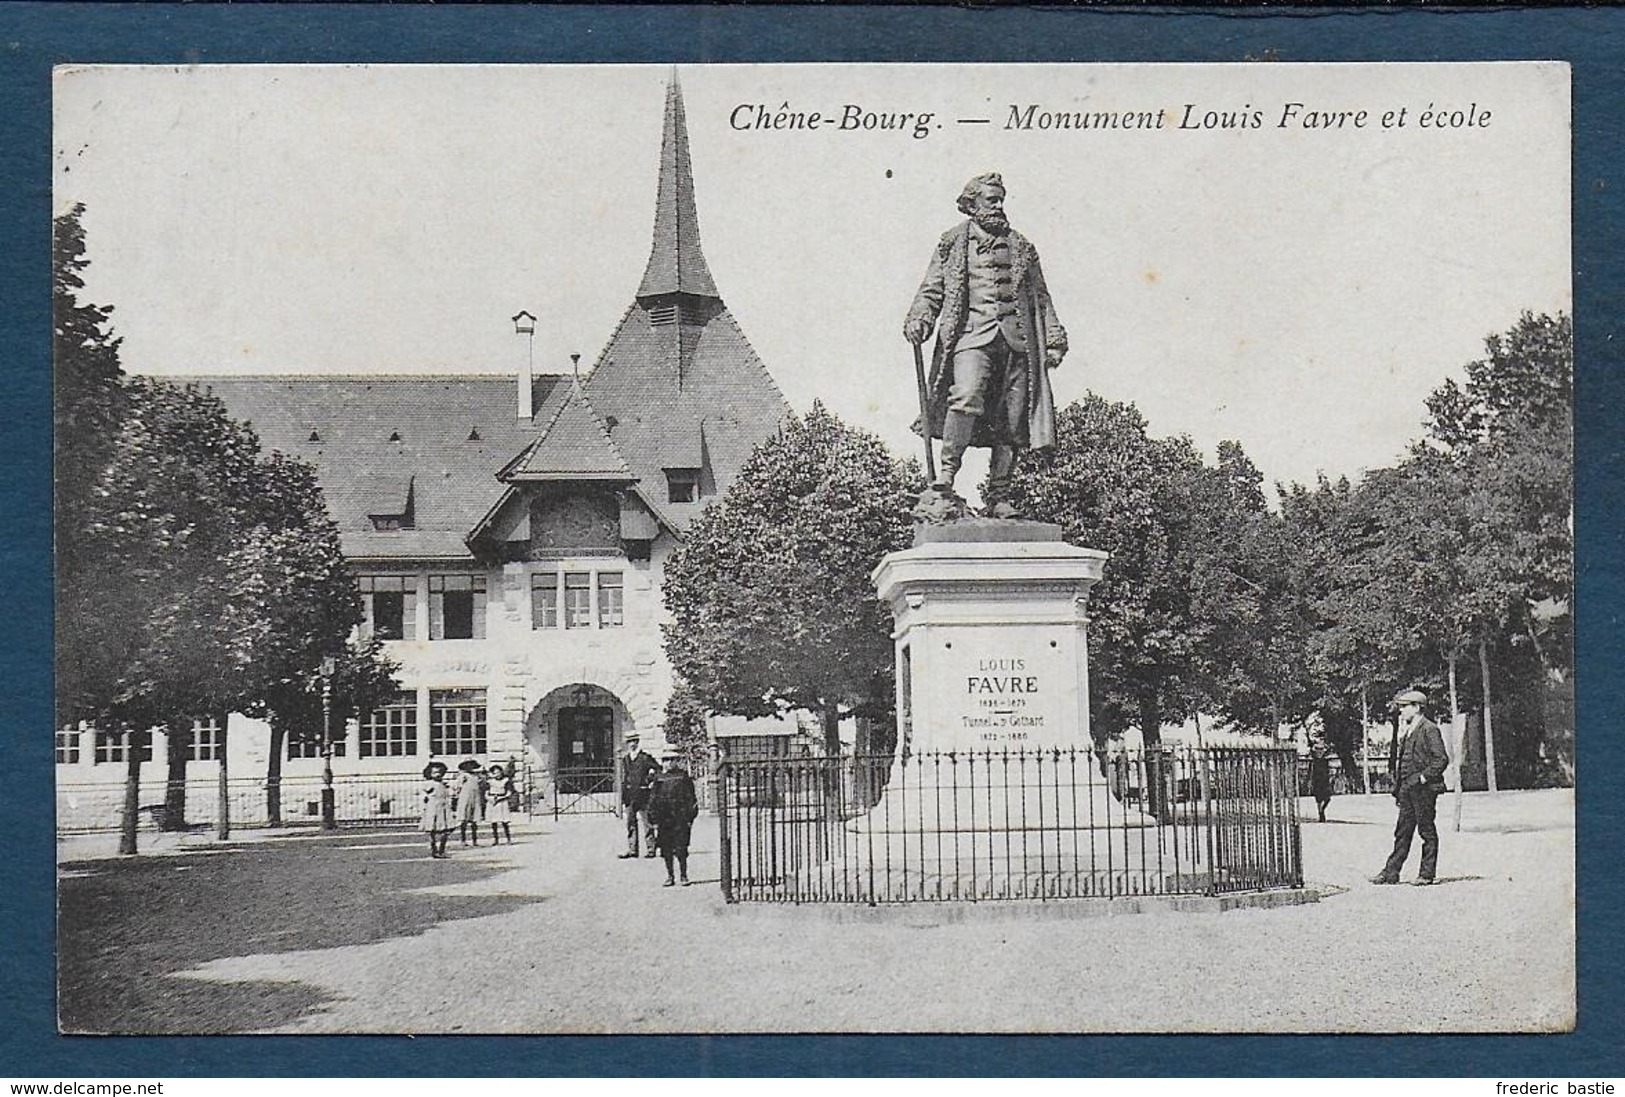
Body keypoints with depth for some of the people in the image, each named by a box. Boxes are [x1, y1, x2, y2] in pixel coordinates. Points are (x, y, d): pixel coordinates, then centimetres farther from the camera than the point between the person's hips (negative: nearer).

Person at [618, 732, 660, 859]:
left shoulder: (645, 757, -2)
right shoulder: (625, 760, 13)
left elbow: (659, 770, 3)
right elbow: (623, 781, 14)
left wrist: (652, 782, -5)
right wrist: (623, 800, 10)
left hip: (643, 795, -5)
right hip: (630, 795, 5)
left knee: (647, 823, -2)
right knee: (630, 823, 5)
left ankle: (650, 849, 2)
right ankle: (632, 849, 8)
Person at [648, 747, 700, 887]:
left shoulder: (684, 777, 3)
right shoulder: (659, 779, 9)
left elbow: (691, 799, 1)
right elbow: (653, 801, 11)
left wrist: (689, 819, -5)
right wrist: (655, 821, 4)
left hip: (680, 820, -3)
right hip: (664, 821, 3)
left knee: (681, 849, -5)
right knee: (666, 850, 5)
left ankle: (684, 876, 5)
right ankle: (669, 877, 15)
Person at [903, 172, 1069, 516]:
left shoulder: (1020, 247, 22)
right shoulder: (953, 242, 14)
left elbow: (1040, 296, 22)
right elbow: (932, 289, 10)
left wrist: (1054, 339, 14)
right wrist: (919, 320, -8)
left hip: (1016, 340, 3)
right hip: (972, 335, -3)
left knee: (1011, 420, -2)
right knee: (967, 398, -28)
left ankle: (999, 497, 3)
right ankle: (946, 473, -22)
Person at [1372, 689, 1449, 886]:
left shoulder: (1429, 729, -8)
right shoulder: (1406, 731, 17)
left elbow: (1441, 759, -13)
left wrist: (1424, 777, -17)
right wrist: (1398, 787, 15)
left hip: (1423, 789, -8)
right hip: (1407, 789, 8)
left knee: (1427, 831, 0)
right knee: (1402, 832, 8)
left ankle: (1427, 873, 5)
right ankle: (1391, 873, 9)